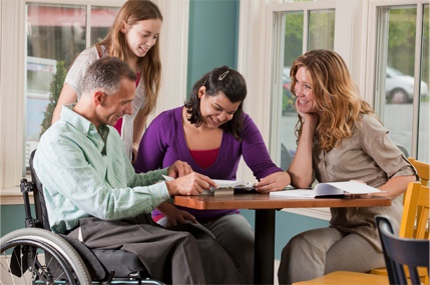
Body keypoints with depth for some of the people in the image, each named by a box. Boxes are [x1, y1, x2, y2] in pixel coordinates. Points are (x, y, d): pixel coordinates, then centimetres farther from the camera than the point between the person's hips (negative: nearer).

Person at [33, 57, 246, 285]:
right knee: (181, 244, -31)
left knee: (206, 245, -23)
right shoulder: (56, 143, -9)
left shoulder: (110, 133, 22)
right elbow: (104, 204, -18)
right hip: (89, 230, -7)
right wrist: (171, 187, -17)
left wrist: (167, 173, 14)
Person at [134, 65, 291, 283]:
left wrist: (280, 178, -33)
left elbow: (265, 167, -6)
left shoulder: (241, 125, 1)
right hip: (177, 217, -2)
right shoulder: (166, 124, -5)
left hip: (224, 217, 3)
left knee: (256, 261, -29)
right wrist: (167, 209, -22)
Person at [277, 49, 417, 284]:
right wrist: (308, 125, -2)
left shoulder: (361, 124, -8)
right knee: (297, 250, -28)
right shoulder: (315, 127, 11)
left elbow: (406, 175, -6)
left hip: (379, 231, -5)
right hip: (342, 227, 5)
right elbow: (300, 181, -5)